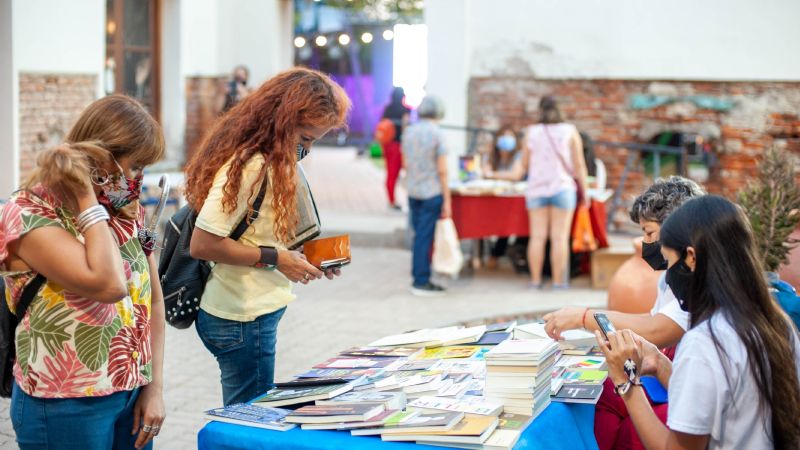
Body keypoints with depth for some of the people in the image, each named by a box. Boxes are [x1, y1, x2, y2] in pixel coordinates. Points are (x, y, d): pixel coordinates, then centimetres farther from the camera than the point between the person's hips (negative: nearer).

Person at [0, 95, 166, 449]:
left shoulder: (128, 209, 7)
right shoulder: (29, 215, -15)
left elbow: (152, 300, 10)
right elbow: (108, 285, -27)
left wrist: (155, 387, 4)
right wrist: (88, 202, -20)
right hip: (66, 406, -6)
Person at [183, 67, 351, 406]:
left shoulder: (270, 160, 10)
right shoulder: (247, 165, -20)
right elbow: (202, 245, -22)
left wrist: (300, 255, 2)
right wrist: (274, 258, -18)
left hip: (257, 314, 9)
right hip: (242, 319, -9)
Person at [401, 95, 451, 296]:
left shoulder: (409, 132, 5)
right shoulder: (437, 134, -12)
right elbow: (442, 170, -12)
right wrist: (447, 200, -8)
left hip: (413, 192, 6)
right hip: (432, 193, -6)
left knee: (419, 235, 15)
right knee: (425, 237, -2)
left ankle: (418, 278, 20)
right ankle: (421, 282, 3)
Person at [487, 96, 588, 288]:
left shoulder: (531, 132, 2)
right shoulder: (570, 131, -1)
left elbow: (523, 166, 5)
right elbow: (579, 166, -1)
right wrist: (584, 192, 5)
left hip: (537, 189, 2)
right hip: (562, 188, -2)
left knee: (537, 236, 4)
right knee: (559, 236, 0)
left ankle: (535, 279, 6)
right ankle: (558, 280, 0)